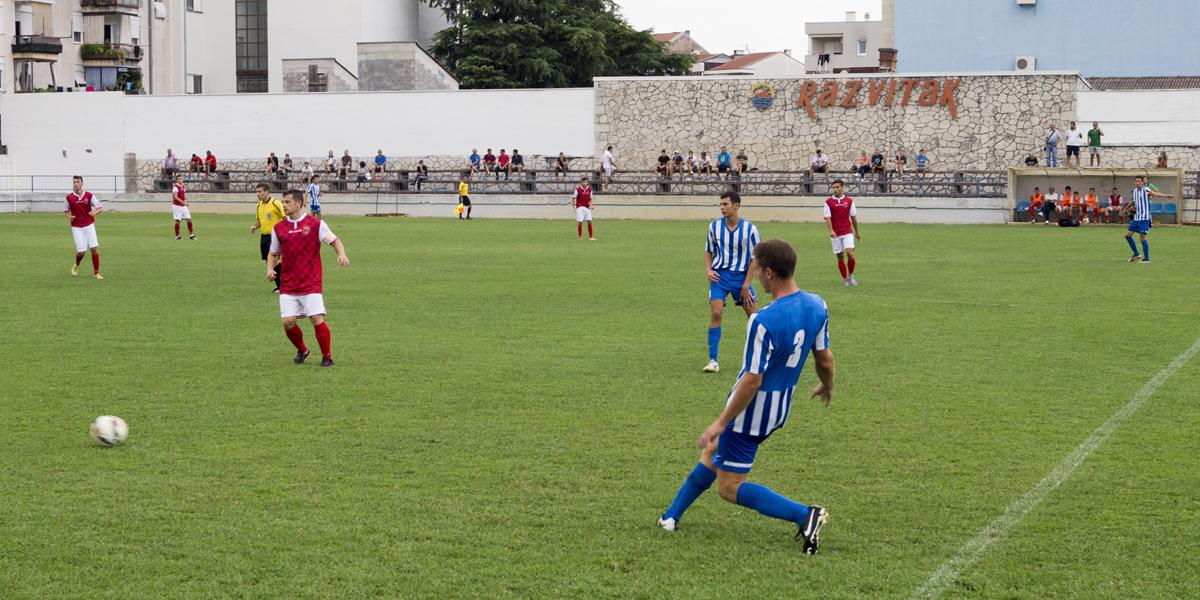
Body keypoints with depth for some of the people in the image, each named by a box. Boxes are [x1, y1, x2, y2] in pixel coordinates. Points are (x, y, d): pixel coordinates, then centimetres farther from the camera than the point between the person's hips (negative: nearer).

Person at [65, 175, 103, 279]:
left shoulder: (89, 196, -2)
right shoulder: (69, 197, -1)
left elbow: (100, 208, 2)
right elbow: (66, 211, 13)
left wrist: (95, 212, -20)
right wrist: (69, 217, -10)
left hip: (89, 225, 1)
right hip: (76, 227, -1)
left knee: (94, 248, -9)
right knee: (81, 251, -7)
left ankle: (96, 272, 3)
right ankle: (76, 265, 28)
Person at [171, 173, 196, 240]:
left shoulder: (183, 187, 13)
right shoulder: (175, 187, -11)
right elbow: (175, 197, -23)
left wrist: (185, 200, 1)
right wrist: (183, 202, -32)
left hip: (183, 206, 7)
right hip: (177, 206, -7)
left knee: (189, 219, 2)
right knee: (177, 220, -5)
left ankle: (191, 235, 7)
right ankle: (177, 236, 3)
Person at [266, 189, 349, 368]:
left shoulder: (316, 224, -2)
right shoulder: (278, 228, 8)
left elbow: (334, 240, -1)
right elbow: (273, 253, 17)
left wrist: (341, 254, -21)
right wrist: (270, 269, -2)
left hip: (311, 284, -3)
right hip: (288, 286, 3)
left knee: (317, 319, -12)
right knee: (288, 322, -6)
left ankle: (327, 356, 6)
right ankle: (302, 351, 21)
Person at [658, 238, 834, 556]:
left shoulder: (764, 321, -30)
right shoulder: (817, 306, -7)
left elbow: (752, 380, -27)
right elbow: (825, 358, 4)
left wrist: (721, 422, -18)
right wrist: (827, 386, 26)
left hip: (753, 411, -9)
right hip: (781, 408, 9)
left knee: (730, 488, 5)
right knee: (713, 452, 26)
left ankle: (806, 515, -7)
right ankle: (672, 515, 37)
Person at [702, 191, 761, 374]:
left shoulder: (749, 229, -7)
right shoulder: (714, 226, -1)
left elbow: (755, 259, -3)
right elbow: (708, 252, 13)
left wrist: (746, 285, -8)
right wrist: (708, 270, -6)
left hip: (741, 275, 0)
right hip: (719, 275, 0)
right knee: (715, 313, -15)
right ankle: (713, 361, -11)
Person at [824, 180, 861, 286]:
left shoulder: (849, 200, 3)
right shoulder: (828, 201, -1)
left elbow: (853, 217, 9)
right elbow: (827, 218, -7)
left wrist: (857, 232, 13)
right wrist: (831, 231, -21)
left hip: (848, 232, 0)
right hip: (835, 234, 0)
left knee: (850, 253, -14)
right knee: (840, 256, 4)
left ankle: (851, 275, 7)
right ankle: (845, 279, 15)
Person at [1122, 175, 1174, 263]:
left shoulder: (1145, 190, -10)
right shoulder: (1134, 191, 12)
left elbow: (1155, 194, -26)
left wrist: (1167, 195, -43)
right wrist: (1125, 209, 46)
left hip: (1144, 218, -8)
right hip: (1136, 218, 8)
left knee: (1142, 237, -9)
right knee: (1128, 235, 7)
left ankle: (1146, 258, -1)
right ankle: (1136, 255, 19)